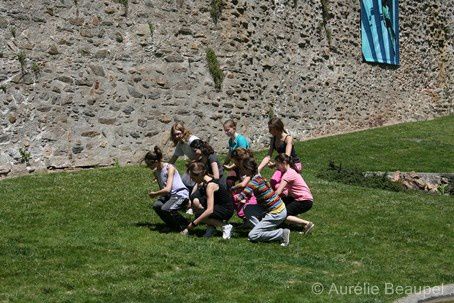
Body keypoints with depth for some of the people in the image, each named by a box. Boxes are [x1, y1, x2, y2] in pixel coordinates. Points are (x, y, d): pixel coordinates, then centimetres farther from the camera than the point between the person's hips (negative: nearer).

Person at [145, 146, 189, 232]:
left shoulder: (169, 168, -17)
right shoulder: (156, 172, 7)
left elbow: (167, 189, -25)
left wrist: (154, 194, -13)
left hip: (181, 194, -7)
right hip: (169, 195, 7)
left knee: (165, 209, -30)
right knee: (156, 206, -21)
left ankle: (185, 226, -9)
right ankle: (172, 225, 2)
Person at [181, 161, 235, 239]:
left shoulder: (210, 185, -28)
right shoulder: (204, 181, -3)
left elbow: (210, 210, -35)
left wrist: (193, 224, -32)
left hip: (226, 210, -9)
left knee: (199, 215, -24)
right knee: (195, 199, -7)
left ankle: (225, 225, -9)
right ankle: (211, 226, -1)